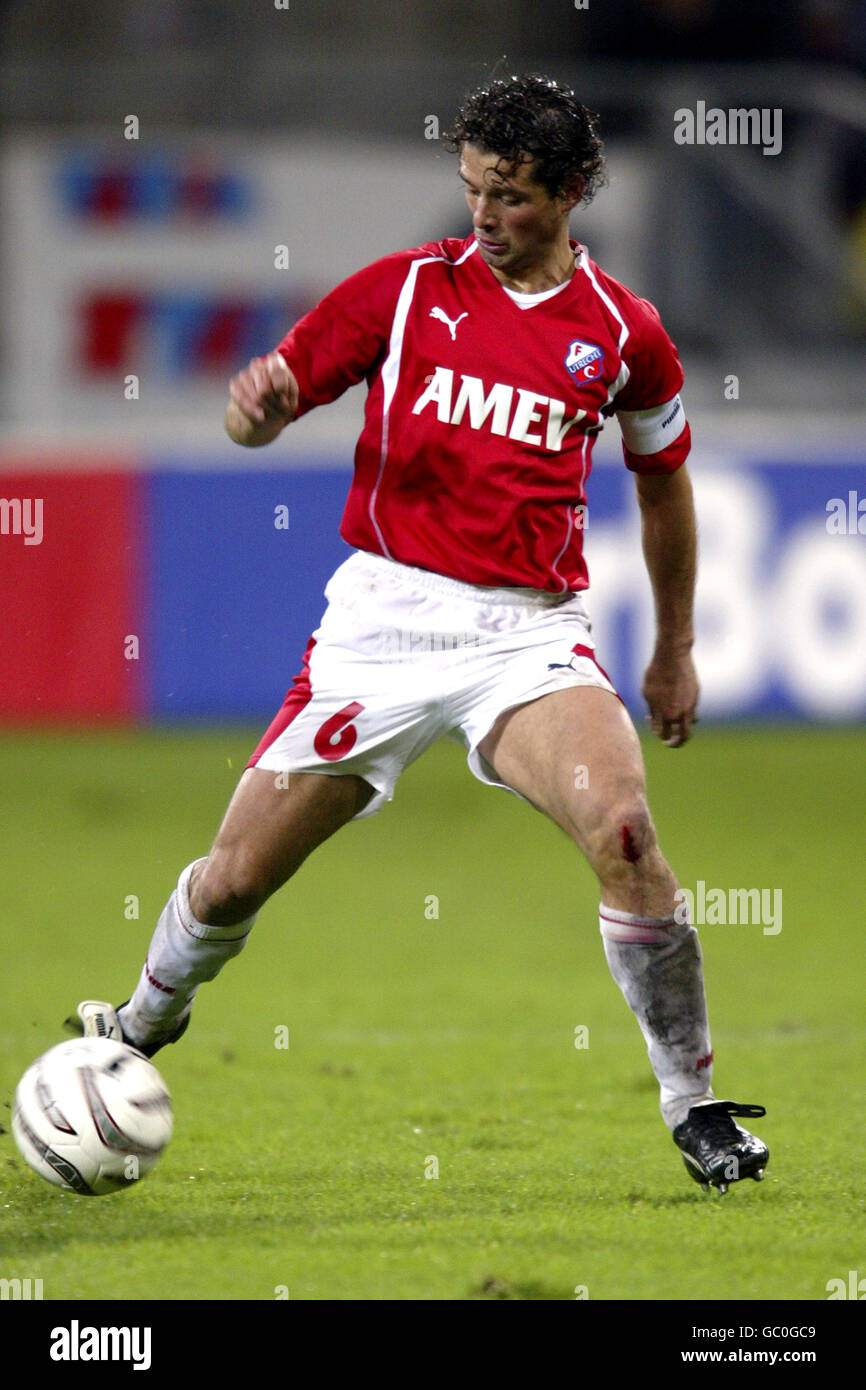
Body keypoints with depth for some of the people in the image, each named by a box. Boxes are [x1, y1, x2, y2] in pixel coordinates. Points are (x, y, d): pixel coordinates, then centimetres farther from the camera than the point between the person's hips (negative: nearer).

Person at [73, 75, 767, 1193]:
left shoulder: (623, 332, 5)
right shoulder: (406, 288, 3)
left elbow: (663, 475, 21)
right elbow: (260, 413, 6)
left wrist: (675, 649, 24)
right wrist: (258, 403, -19)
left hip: (531, 631, -1)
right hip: (384, 616, 1)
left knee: (622, 826, -27)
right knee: (235, 877, 1)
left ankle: (694, 1110, -15)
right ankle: (145, 1024, 35)